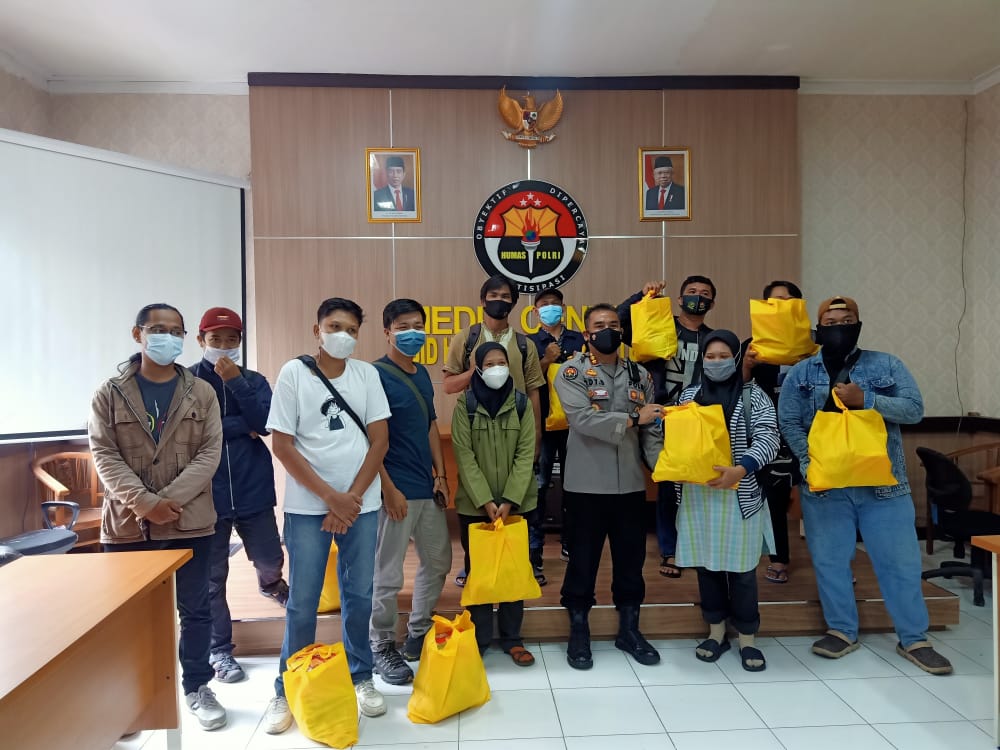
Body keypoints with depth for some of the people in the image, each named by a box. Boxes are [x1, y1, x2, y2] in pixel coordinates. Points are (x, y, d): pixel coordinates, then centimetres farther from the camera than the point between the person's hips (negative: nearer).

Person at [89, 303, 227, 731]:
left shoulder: (201, 393, 2)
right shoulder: (110, 394, 2)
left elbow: (209, 453, -5)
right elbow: (104, 455, -6)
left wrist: (168, 500, -16)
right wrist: (143, 502, -18)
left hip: (189, 520, 0)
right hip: (127, 523, 0)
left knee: (195, 609, 11)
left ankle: (196, 687, 28)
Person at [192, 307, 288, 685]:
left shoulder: (254, 380, 4)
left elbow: (266, 423, -12)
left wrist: (236, 381, -19)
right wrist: (242, 425, -10)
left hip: (253, 489, 2)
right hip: (208, 493, -2)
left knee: (270, 560, 12)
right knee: (212, 578, 8)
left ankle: (270, 584, 48)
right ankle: (220, 651, 25)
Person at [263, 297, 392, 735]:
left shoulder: (367, 374, 2)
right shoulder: (293, 373, -4)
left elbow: (380, 440, 0)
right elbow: (282, 446, -7)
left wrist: (350, 498, -7)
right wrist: (330, 496, -11)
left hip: (361, 505, 2)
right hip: (307, 506, -2)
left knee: (359, 595, 10)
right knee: (302, 601, 6)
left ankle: (361, 678, 29)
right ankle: (288, 690, 24)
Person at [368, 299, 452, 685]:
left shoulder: (422, 374, 11)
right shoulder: (375, 375, -12)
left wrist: (441, 474, 10)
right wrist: (389, 489, -17)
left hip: (427, 487, 8)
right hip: (396, 489, -8)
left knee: (438, 562, 17)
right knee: (387, 575, 4)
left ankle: (419, 635, 35)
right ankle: (382, 648, 23)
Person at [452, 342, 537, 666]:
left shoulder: (521, 403, 1)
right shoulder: (465, 404, -3)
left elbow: (526, 454, -4)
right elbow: (464, 456, -8)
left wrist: (509, 500, -13)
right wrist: (485, 500, -15)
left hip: (517, 502, 1)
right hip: (474, 503, -1)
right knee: (478, 570, 9)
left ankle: (511, 637, 24)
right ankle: (479, 639, 22)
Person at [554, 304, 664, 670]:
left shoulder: (639, 374, 9)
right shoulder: (571, 372, -4)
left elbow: (652, 430, 6)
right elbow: (583, 419, -20)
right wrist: (632, 418, -19)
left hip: (630, 484, 4)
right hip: (587, 484, -4)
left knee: (631, 557, 14)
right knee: (583, 558, 7)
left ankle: (629, 629, 32)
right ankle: (579, 632, 24)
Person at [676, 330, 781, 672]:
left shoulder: (753, 396, 1)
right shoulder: (689, 394, 10)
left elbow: (768, 439, -10)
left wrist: (740, 469, -24)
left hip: (739, 494, -3)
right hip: (697, 493, 3)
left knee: (741, 569, 5)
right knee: (706, 565, 10)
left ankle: (747, 639, 21)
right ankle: (716, 632, 26)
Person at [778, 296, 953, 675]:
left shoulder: (886, 365, 4)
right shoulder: (801, 373, 3)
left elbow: (914, 409, -4)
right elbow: (788, 423, -2)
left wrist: (866, 399, -18)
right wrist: (811, 462, -14)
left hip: (883, 484, 0)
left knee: (900, 561, 7)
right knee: (829, 561, 8)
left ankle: (913, 639, 24)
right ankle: (842, 631, 25)